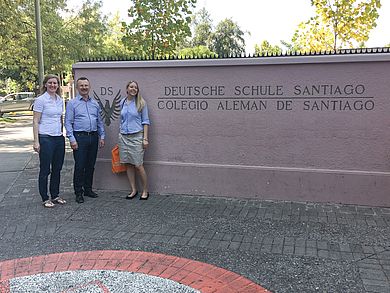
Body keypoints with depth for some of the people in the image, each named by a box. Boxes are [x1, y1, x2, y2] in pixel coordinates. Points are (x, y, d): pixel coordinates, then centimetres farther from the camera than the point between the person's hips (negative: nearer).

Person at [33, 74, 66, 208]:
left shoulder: (60, 100, 11)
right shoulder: (41, 100, -7)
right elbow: (35, 121, -9)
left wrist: (62, 134, 15)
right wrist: (36, 141, -13)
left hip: (59, 138, 6)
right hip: (46, 138, -6)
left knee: (57, 169, 12)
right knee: (45, 170, 2)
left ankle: (55, 195, 24)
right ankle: (45, 198, 12)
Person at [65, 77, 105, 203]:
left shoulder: (95, 103, 14)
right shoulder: (72, 103, 0)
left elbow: (100, 121, 17)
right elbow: (68, 122, -5)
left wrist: (102, 136, 10)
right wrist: (72, 139, -13)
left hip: (93, 137, 5)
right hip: (80, 137, -5)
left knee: (91, 165, 11)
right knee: (79, 166, -3)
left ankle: (88, 189, 23)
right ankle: (78, 192, 7)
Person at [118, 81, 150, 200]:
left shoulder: (141, 103, -2)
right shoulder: (122, 102, 10)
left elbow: (145, 121, -3)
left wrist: (145, 138, -9)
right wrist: (120, 136, 17)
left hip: (136, 136, -5)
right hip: (123, 137, 5)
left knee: (138, 165, -5)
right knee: (128, 165, 7)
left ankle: (145, 191, 9)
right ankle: (133, 190, 18)